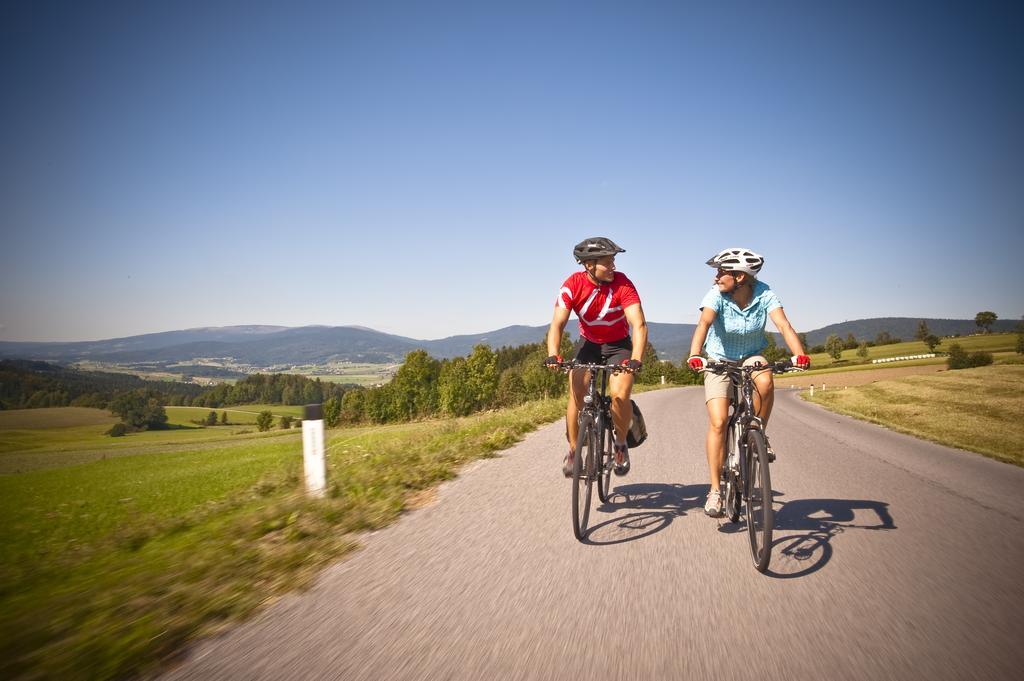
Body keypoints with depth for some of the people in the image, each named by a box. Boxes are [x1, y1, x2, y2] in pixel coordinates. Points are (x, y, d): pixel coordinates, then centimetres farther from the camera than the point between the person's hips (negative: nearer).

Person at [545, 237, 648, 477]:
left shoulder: (622, 283, -24)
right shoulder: (573, 285, -20)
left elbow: (639, 324, -31)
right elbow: (557, 323, -25)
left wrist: (636, 359, -46)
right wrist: (553, 355, -42)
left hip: (618, 345, -1)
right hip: (588, 343, 1)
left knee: (620, 396, -21)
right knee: (576, 396, -14)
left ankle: (621, 444, 6)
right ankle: (573, 450, 7)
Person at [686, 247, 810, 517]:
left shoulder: (764, 294, -16)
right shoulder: (716, 295, -20)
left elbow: (784, 325, -28)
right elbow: (703, 324, -35)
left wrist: (799, 354, -46)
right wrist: (694, 355, -53)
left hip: (751, 357, 1)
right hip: (719, 360, -1)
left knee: (765, 381, -35)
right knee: (718, 422, -15)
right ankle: (715, 490, -5)